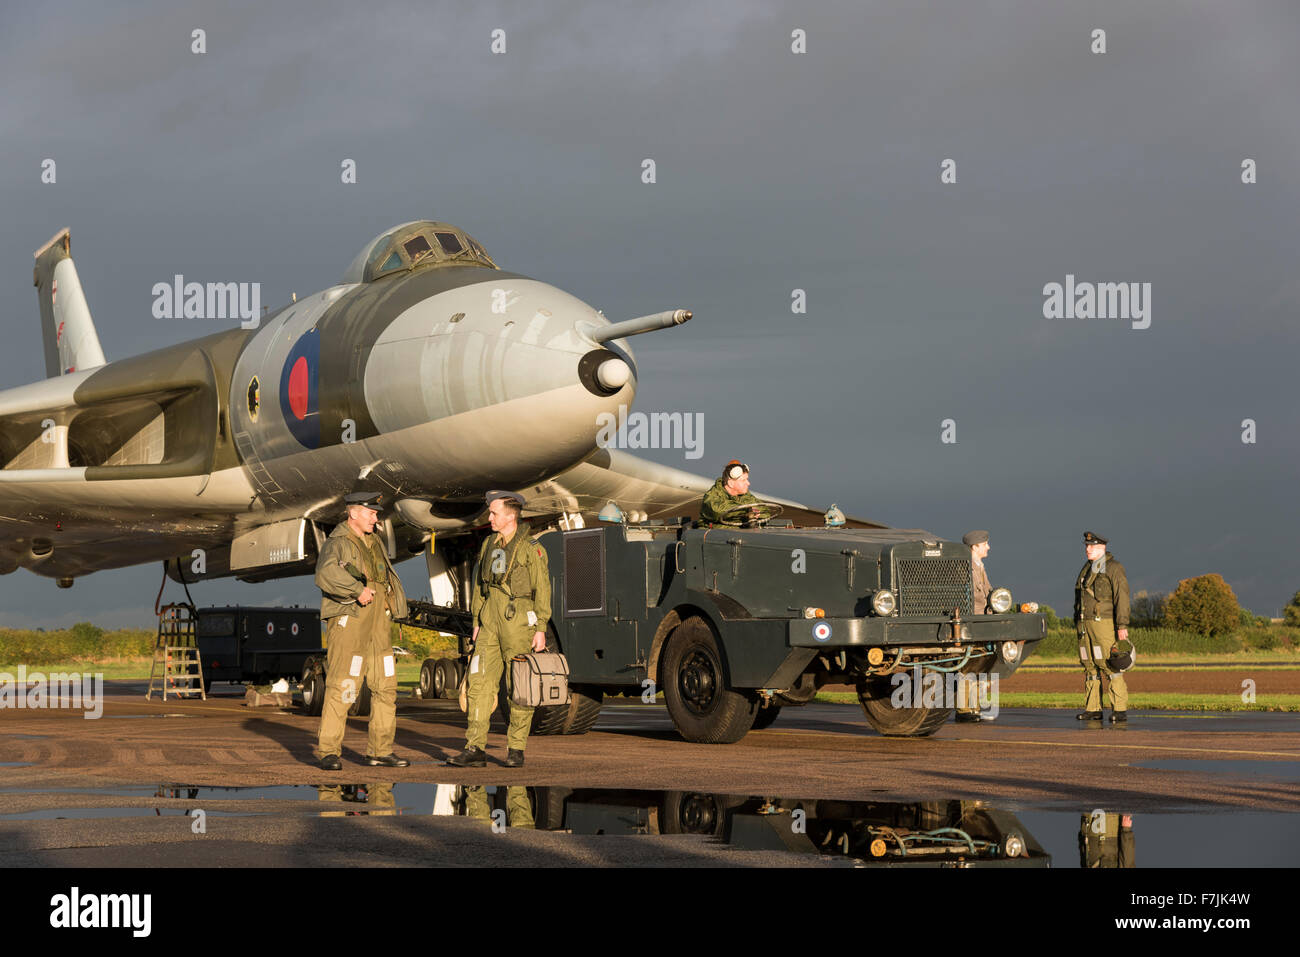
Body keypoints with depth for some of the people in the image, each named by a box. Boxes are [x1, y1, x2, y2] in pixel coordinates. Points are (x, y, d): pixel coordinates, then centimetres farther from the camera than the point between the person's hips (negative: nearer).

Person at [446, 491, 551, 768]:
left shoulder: (531, 548, -6)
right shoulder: (489, 545, 12)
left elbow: (542, 590, -7)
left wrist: (541, 629, -11)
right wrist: (477, 623, 13)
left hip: (519, 620, -6)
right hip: (490, 620, 6)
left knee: (518, 688, -1)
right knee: (480, 682, -2)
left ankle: (516, 750, 6)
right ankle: (475, 749, -3)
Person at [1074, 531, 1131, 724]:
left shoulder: (1114, 568, -6)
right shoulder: (1086, 569, 18)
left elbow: (1122, 597, -12)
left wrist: (1122, 626, -19)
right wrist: (1077, 624, 19)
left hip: (1104, 623, -8)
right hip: (1085, 624, 8)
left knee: (1109, 665, -12)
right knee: (1090, 666, 6)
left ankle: (1120, 710, -12)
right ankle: (1093, 709, 9)